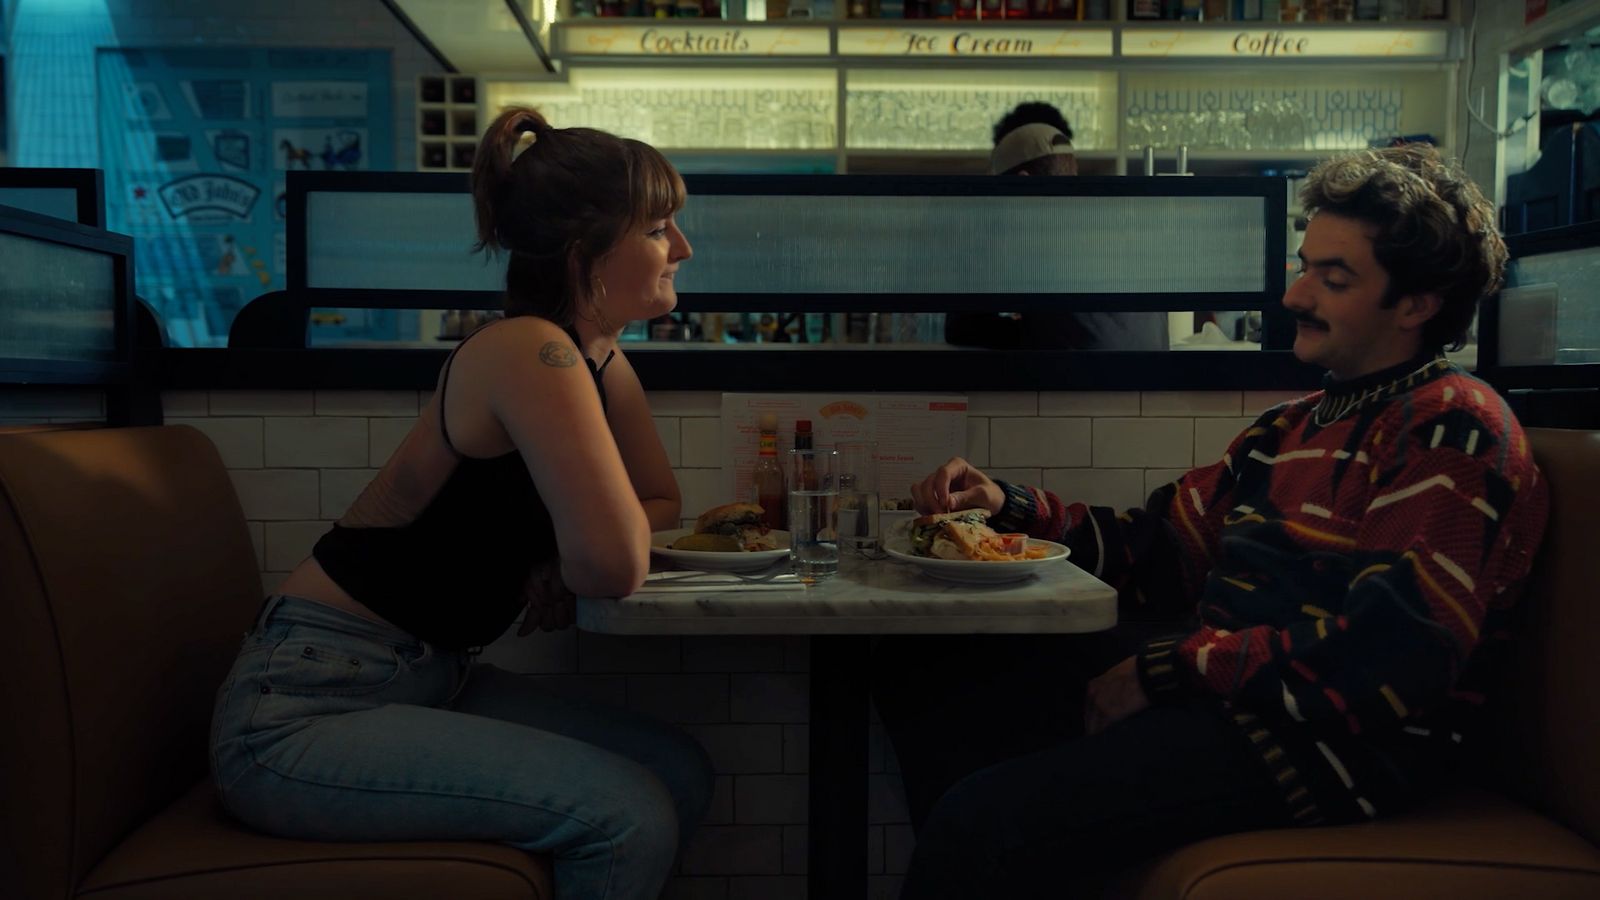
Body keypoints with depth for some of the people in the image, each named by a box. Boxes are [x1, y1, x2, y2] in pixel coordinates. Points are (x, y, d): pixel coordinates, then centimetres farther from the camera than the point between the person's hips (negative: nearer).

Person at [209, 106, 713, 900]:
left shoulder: (601, 359, 6)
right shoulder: (531, 352, -22)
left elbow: (660, 504, 13)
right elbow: (616, 565, -27)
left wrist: (560, 561, -6)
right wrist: (573, 559, -4)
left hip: (427, 678, 8)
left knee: (680, 772, -1)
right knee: (629, 817, -18)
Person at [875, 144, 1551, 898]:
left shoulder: (1453, 424, -7)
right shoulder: (1293, 426, 20)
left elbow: (1386, 652, -19)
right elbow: (1156, 550, 16)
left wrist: (1166, 669, -16)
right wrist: (1010, 508, 2)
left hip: (1341, 741, -9)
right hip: (1214, 691, 9)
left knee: (983, 815, -28)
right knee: (914, 666, 3)